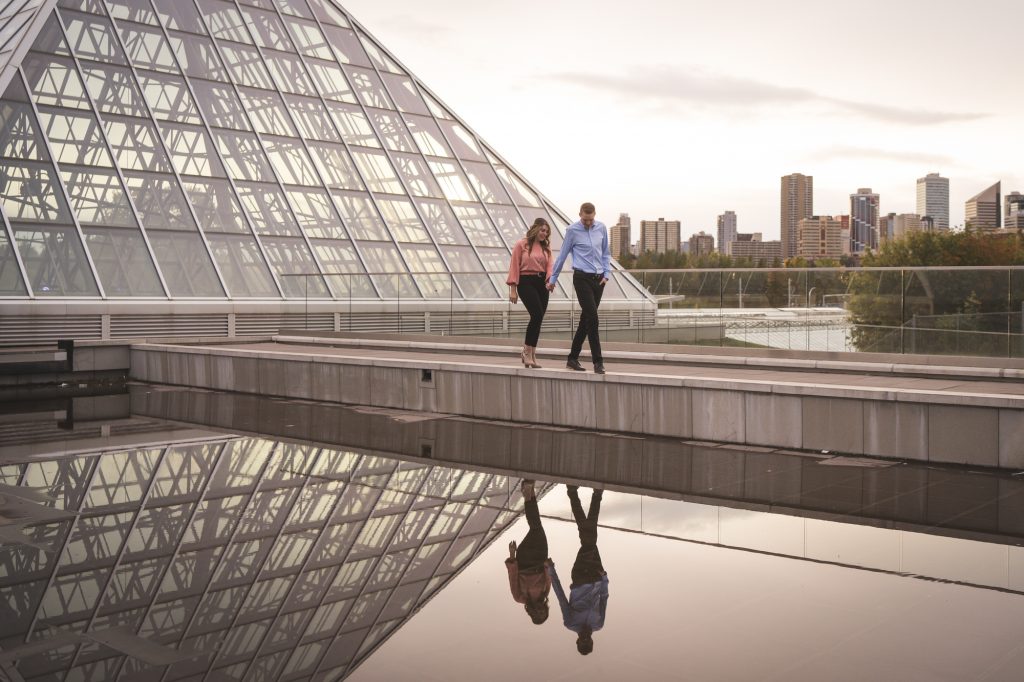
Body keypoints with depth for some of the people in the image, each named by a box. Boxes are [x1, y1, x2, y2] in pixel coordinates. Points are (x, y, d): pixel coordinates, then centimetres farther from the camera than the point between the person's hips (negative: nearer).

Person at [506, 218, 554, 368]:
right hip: (526, 282, -6)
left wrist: (550, 279, -18)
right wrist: (513, 288, -7)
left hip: (541, 283, 6)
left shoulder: (546, 247, 15)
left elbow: (549, 265, 4)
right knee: (537, 315, -18)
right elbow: (514, 266, -2)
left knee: (538, 319, 6)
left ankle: (529, 353, 18)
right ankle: (527, 352, -6)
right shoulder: (521, 245, 0)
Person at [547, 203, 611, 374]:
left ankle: (573, 358, 19)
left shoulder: (601, 228, 7)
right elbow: (562, 256, 3)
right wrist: (552, 279, 8)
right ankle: (597, 361, -10)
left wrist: (607, 274, 4)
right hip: (582, 278, -5)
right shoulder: (572, 230, -4)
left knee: (586, 319, 9)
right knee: (592, 317, -14)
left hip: (598, 278, 5)